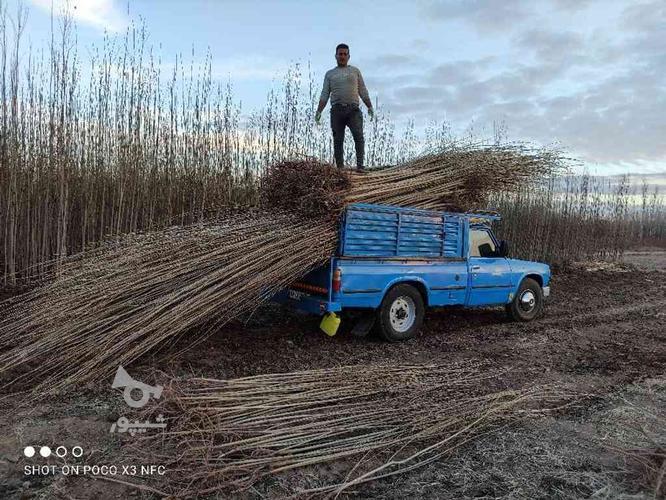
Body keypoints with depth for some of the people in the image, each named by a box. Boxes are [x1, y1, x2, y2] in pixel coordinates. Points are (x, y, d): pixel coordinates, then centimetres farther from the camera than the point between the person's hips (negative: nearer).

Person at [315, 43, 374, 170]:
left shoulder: (355, 71, 19)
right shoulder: (329, 74, 19)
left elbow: (363, 91, 15)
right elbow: (324, 95, 14)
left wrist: (370, 107, 4)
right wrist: (319, 111, 2)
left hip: (353, 109, -1)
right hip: (337, 110, 1)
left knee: (358, 136, -18)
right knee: (338, 140, -3)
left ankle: (360, 165, -19)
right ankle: (340, 168, -2)